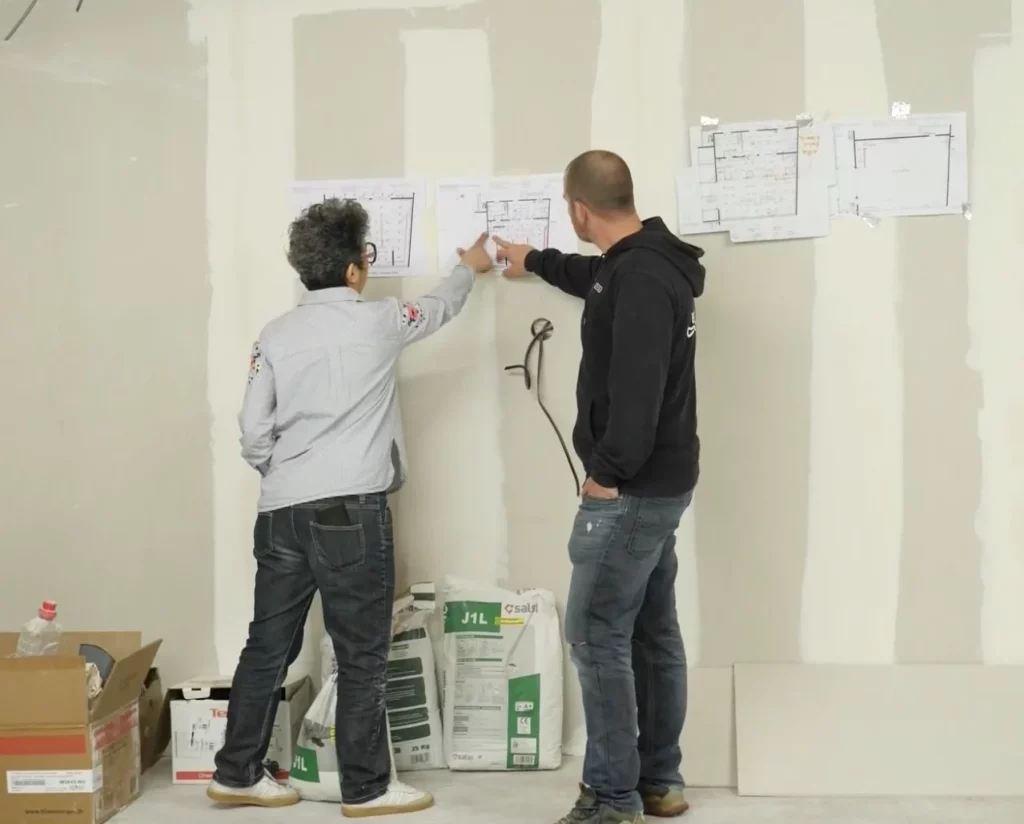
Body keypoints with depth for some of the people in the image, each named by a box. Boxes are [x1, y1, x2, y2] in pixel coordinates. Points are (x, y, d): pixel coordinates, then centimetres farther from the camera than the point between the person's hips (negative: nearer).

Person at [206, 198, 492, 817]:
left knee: (269, 646, 13)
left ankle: (238, 774, 21)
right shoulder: (378, 322, -2)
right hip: (351, 511, -5)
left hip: (281, 513, 5)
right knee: (362, 655, 4)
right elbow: (438, 308, 19)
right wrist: (470, 268, 38)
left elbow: (254, 431, 5)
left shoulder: (275, 335, 8)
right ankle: (366, 788, 11)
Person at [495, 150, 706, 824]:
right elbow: (598, 281, 35)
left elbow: (636, 387, -28)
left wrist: (608, 472, -18)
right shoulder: (648, 263, 11)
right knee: (654, 631, 14)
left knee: (597, 634, -5)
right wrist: (533, 261, 47)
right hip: (660, 481, 10)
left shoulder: (640, 279, -22)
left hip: (633, 488, -10)